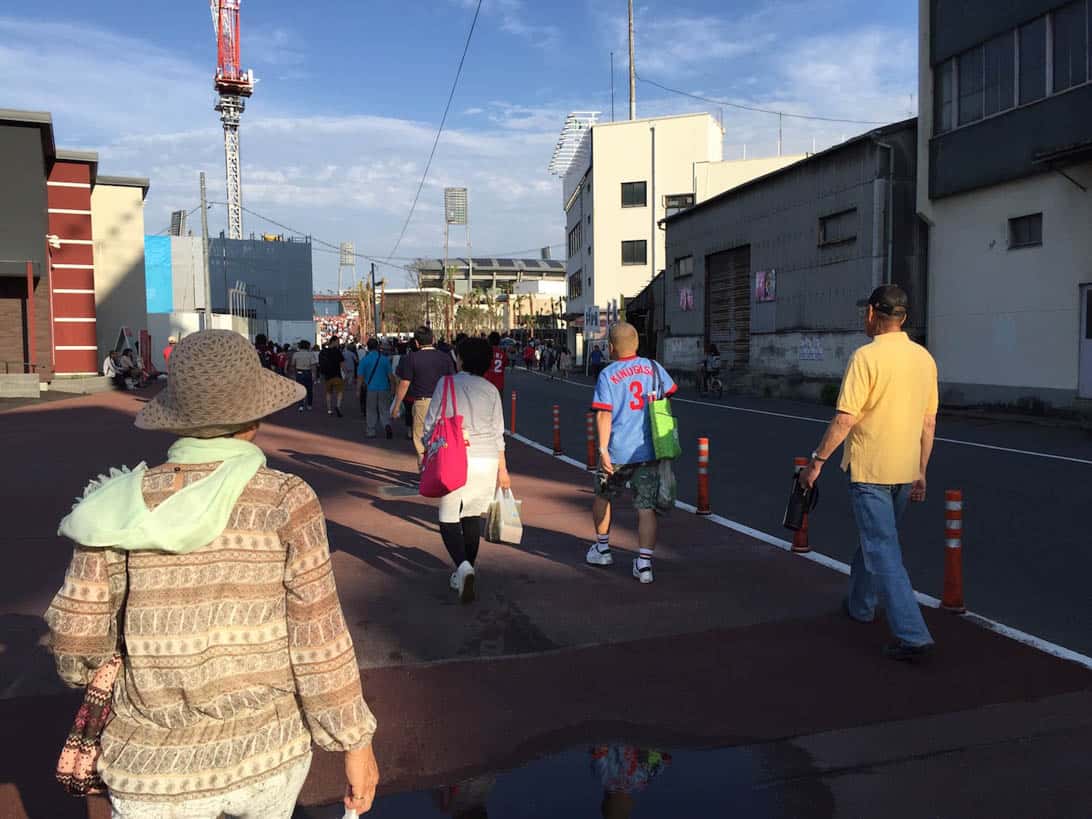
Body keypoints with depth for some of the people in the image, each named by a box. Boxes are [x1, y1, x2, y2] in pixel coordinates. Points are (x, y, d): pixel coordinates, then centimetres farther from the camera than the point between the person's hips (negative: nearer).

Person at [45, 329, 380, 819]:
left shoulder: (122, 503, -10)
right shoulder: (285, 500, -15)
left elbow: (76, 642, -5)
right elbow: (318, 638, -13)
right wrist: (356, 741, -2)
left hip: (157, 766, 0)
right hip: (270, 750, 0)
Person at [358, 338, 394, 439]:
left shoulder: (364, 360, -5)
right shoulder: (385, 359, -2)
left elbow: (360, 376, -4)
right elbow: (390, 375, 0)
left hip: (370, 389, -1)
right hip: (384, 388, 1)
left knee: (371, 412, 9)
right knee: (384, 410, 8)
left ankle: (370, 432, 14)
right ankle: (387, 425, -15)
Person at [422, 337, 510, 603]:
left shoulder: (446, 383, -1)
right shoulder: (490, 390, 5)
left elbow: (431, 424, -1)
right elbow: (498, 433, 7)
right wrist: (502, 469, 14)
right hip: (487, 459, 3)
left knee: (448, 519, 3)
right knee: (472, 516, 15)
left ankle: (463, 566, -19)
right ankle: (465, 572, 22)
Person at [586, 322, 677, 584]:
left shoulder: (607, 374, -8)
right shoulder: (653, 367, 4)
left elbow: (604, 414, -16)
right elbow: (667, 396, 17)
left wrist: (603, 449, -16)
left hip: (618, 452, -2)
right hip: (650, 450, 2)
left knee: (603, 496, 22)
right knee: (646, 507, 4)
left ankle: (602, 548, 34)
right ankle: (644, 563, -3)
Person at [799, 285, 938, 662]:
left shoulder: (867, 356, -16)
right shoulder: (924, 358, 6)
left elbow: (844, 420, -19)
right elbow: (929, 422, 11)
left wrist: (817, 461, -10)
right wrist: (921, 471, 18)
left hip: (870, 470, -7)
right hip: (906, 471, 8)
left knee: (884, 551, -3)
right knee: (876, 539, 23)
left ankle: (912, 635, -6)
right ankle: (861, 604, 40)